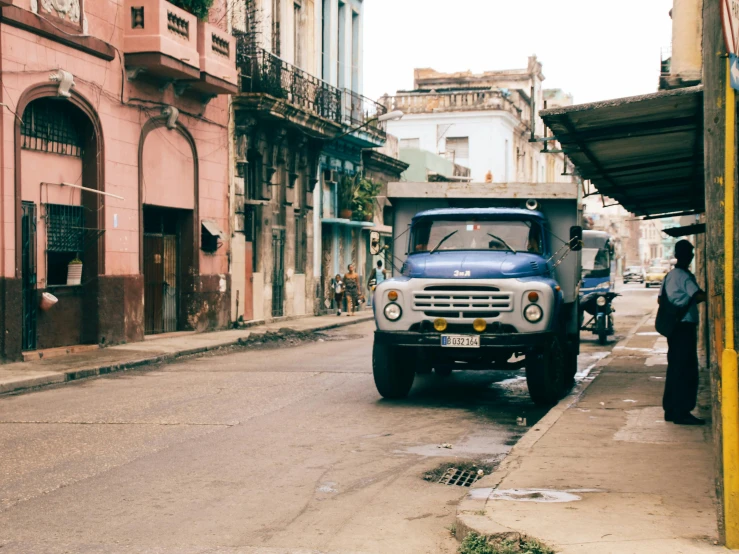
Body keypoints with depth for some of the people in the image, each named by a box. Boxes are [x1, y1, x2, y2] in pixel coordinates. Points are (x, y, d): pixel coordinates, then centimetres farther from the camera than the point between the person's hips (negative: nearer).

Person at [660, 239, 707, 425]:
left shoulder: (669, 276, 12)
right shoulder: (685, 276, -14)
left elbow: (661, 298, 19)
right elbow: (699, 295, -26)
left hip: (673, 326, 9)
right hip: (686, 326, -9)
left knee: (674, 368, 13)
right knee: (687, 370, -5)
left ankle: (670, 410, 17)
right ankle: (682, 412, -5)